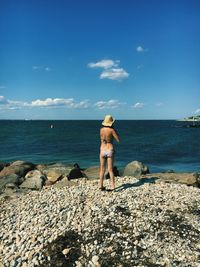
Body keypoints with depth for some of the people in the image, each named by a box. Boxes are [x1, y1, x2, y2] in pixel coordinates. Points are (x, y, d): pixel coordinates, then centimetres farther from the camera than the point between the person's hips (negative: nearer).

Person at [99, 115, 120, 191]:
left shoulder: (101, 129, 0)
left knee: (102, 169, 13)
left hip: (102, 150, 3)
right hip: (110, 150, -2)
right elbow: (118, 139, -6)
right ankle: (112, 186, 2)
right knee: (110, 170, 4)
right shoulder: (112, 130, -11)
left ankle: (101, 185, 16)